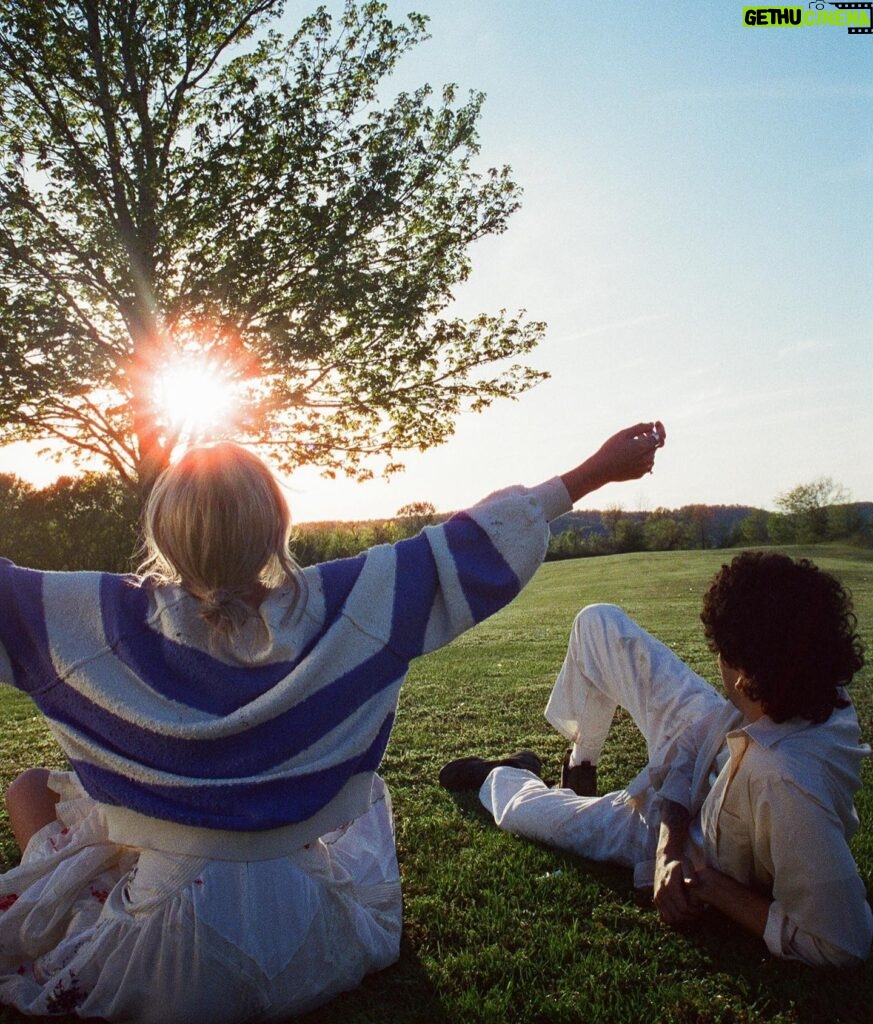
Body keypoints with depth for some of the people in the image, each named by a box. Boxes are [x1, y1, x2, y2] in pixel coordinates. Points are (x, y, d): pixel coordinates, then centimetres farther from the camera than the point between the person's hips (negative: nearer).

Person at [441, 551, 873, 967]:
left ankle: (498, 778, 51)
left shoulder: (788, 787, -48)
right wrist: (671, 847, -27)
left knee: (519, 808, 9)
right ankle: (582, 756, 28)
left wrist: (708, 886, -30)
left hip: (699, 848, -5)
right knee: (598, 622, 0)